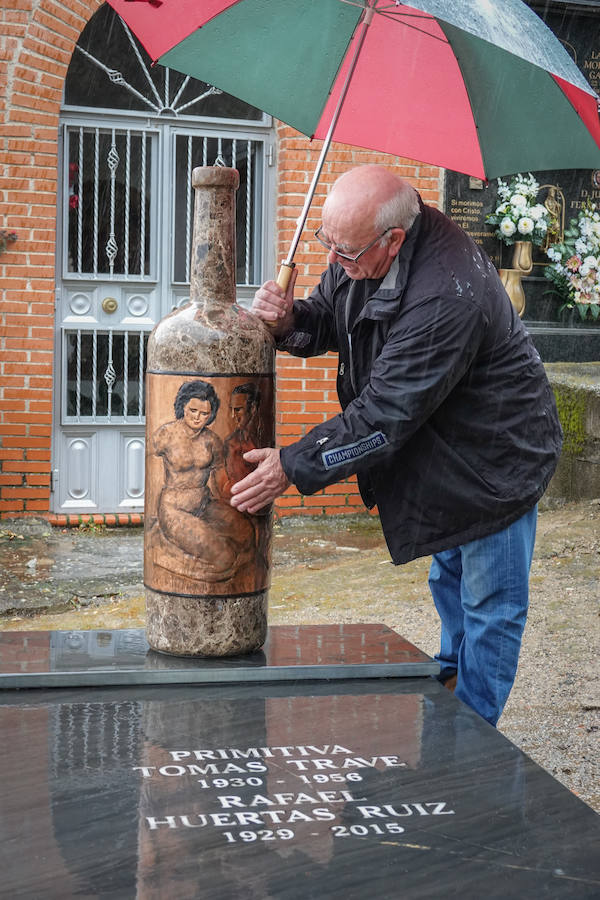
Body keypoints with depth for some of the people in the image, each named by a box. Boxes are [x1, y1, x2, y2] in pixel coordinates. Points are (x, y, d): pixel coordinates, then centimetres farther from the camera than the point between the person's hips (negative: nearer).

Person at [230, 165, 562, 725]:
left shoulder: (448, 295, -38)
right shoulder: (361, 254, -11)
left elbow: (386, 412, -36)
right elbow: (328, 316, 6)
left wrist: (293, 466, -32)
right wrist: (288, 321, -19)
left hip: (495, 456, -9)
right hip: (442, 450, 9)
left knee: (489, 605, 5)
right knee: (449, 579, 27)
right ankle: (451, 676, 49)